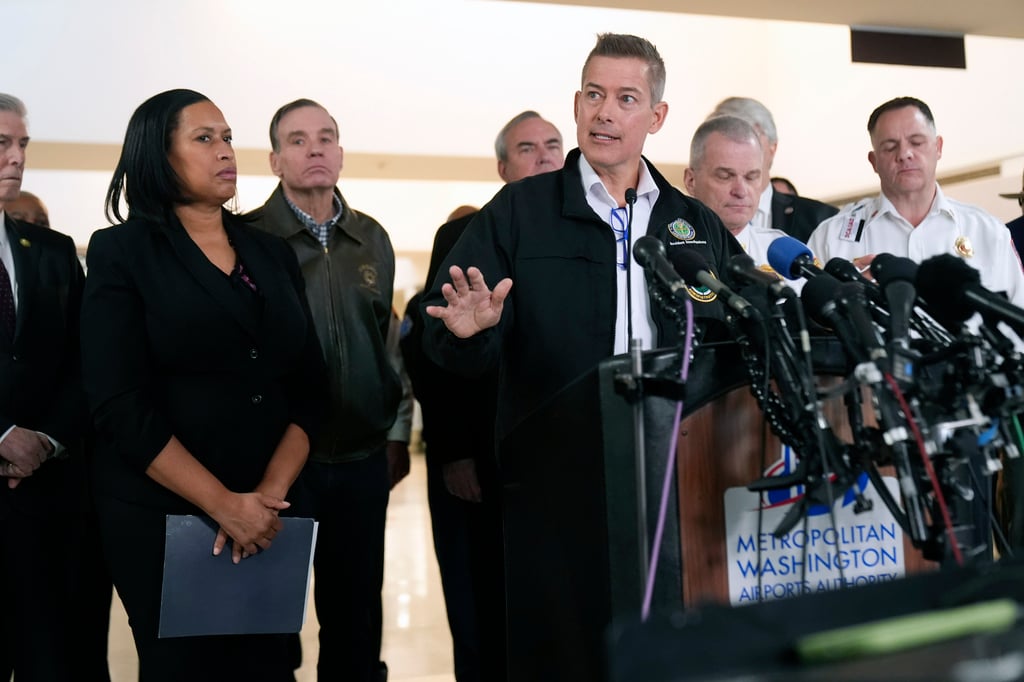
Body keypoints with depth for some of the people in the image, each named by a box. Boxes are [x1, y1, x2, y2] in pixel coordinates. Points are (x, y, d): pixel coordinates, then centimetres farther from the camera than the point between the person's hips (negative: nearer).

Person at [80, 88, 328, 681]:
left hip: (267, 517, 4)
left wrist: (271, 493, -12)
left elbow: (308, 388, 3)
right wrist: (224, 504, -18)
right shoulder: (121, 251, -4)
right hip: (160, 518, -4)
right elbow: (121, 405, -12)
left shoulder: (274, 254, 9)